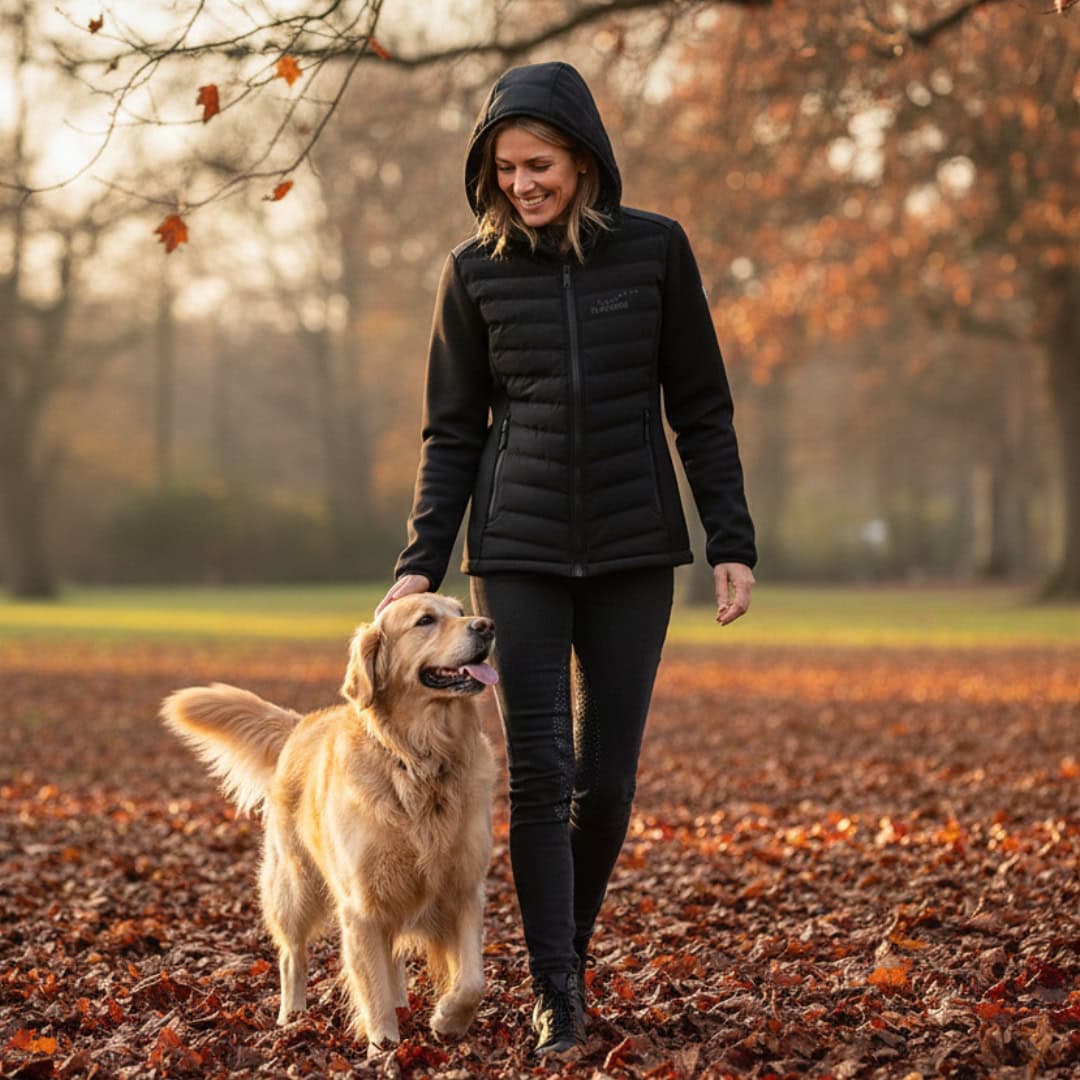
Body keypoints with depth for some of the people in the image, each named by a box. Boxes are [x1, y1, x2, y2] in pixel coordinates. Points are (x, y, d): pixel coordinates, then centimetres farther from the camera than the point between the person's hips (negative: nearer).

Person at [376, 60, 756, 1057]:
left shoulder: (655, 250, -1)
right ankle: (556, 996, 2)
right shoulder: (475, 271, 1)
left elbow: (701, 410, 4)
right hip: (518, 550, 0)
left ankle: (571, 944, 26)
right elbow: (452, 431, 6)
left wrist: (733, 544, -1)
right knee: (538, 773, -6)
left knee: (608, 777, 3)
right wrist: (420, 564, -2)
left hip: (634, 548, 0)